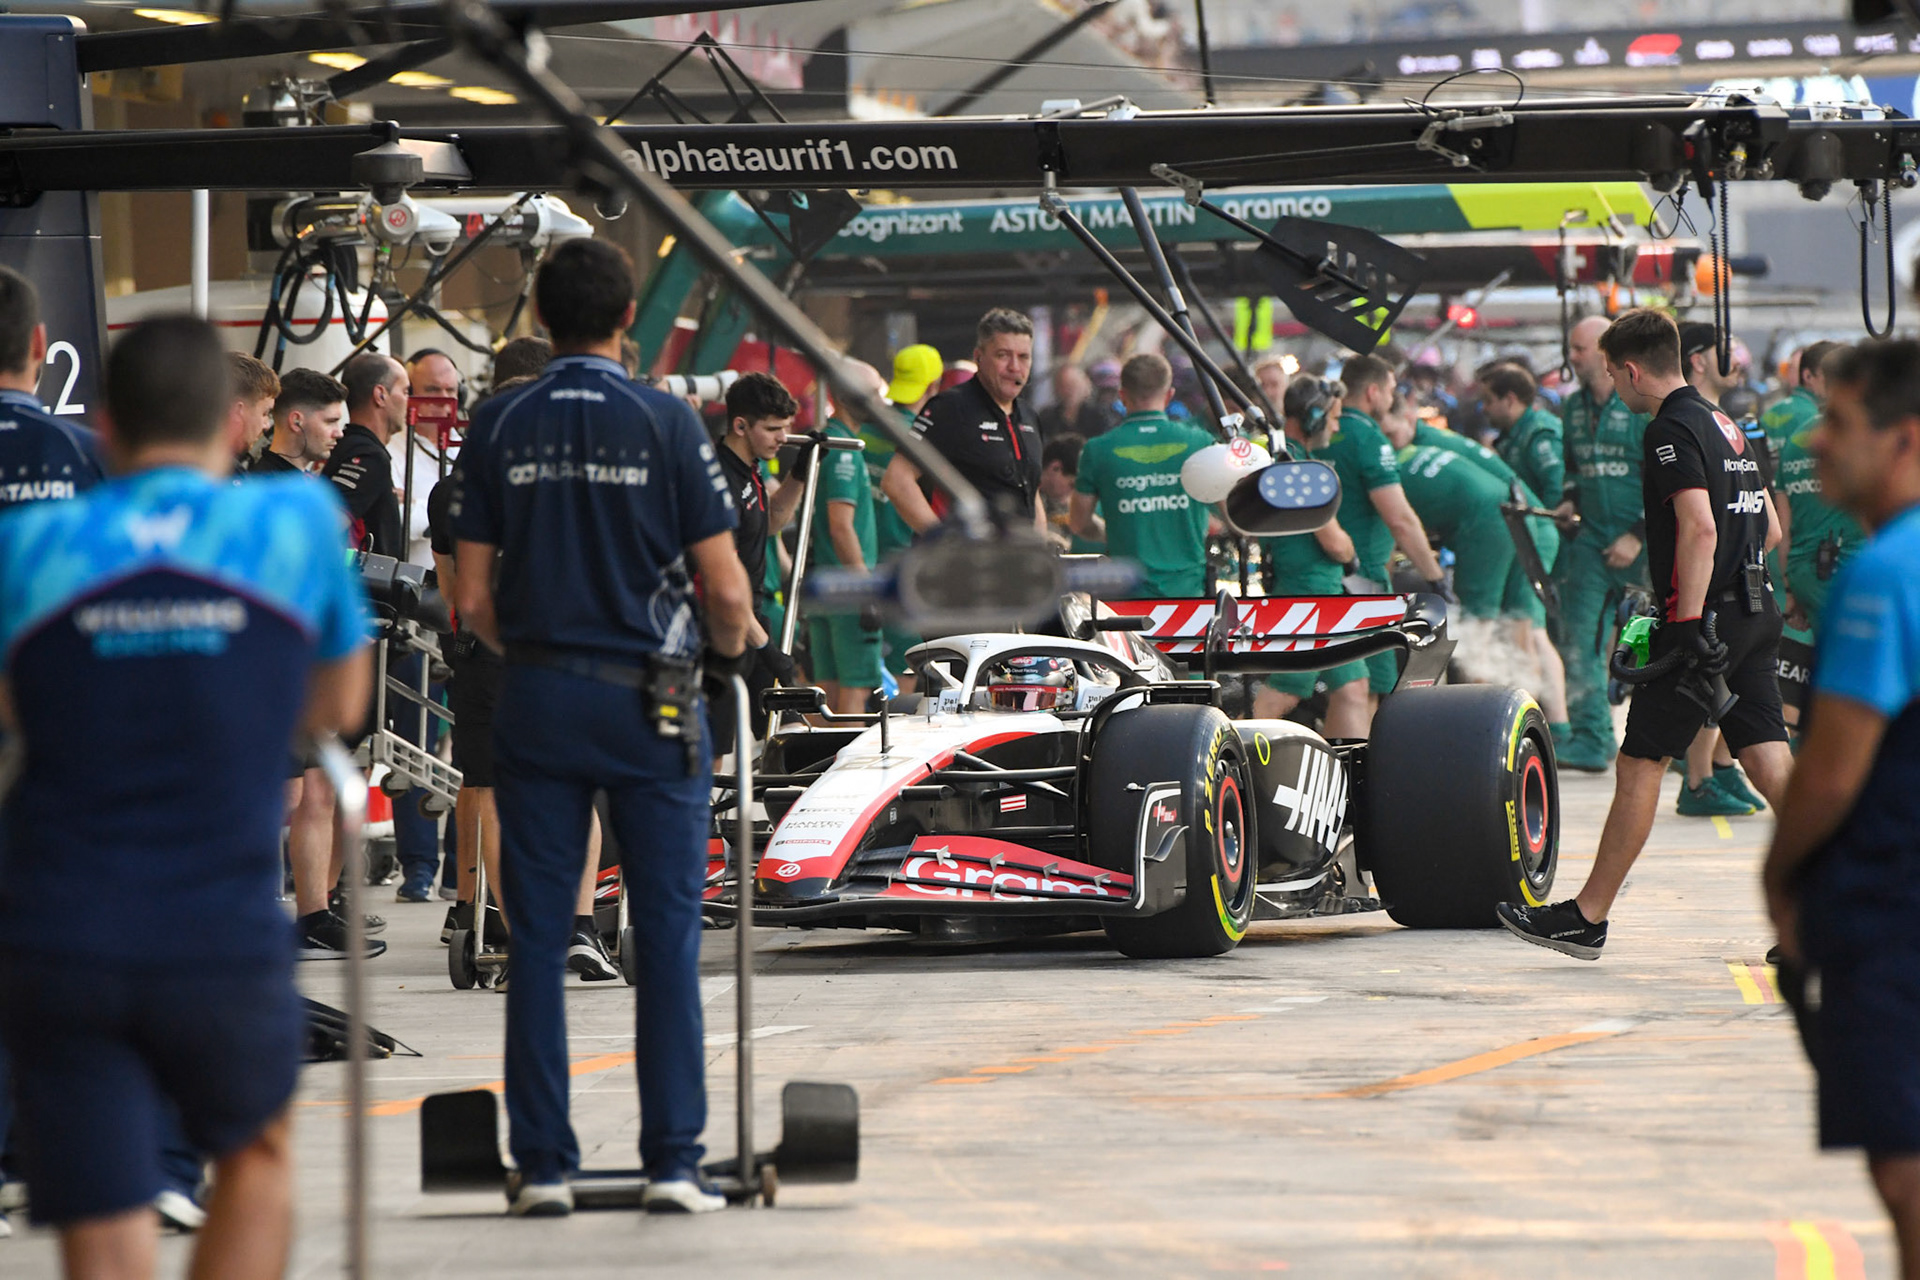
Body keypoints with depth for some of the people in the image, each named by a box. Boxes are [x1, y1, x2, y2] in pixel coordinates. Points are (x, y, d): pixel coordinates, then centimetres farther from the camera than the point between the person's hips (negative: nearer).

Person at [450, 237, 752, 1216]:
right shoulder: (667, 424, -5)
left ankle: (542, 1165, 5)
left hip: (536, 696, 2)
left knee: (537, 941, 6)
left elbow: (472, 600, 1)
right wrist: (730, 650, 15)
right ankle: (672, 1162, -1)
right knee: (667, 935, 2)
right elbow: (726, 591, -7)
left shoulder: (497, 428, 1)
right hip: (649, 697, -2)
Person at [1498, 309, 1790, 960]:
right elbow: (1769, 528, 22)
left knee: (1640, 762, -1)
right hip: (1756, 614, 9)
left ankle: (1587, 917, 5)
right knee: (1770, 763, 3)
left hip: (1705, 618, -9)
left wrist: (1689, 624, -25)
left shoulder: (1672, 430, -11)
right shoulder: (1726, 425, 18)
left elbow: (1699, 526, -23)